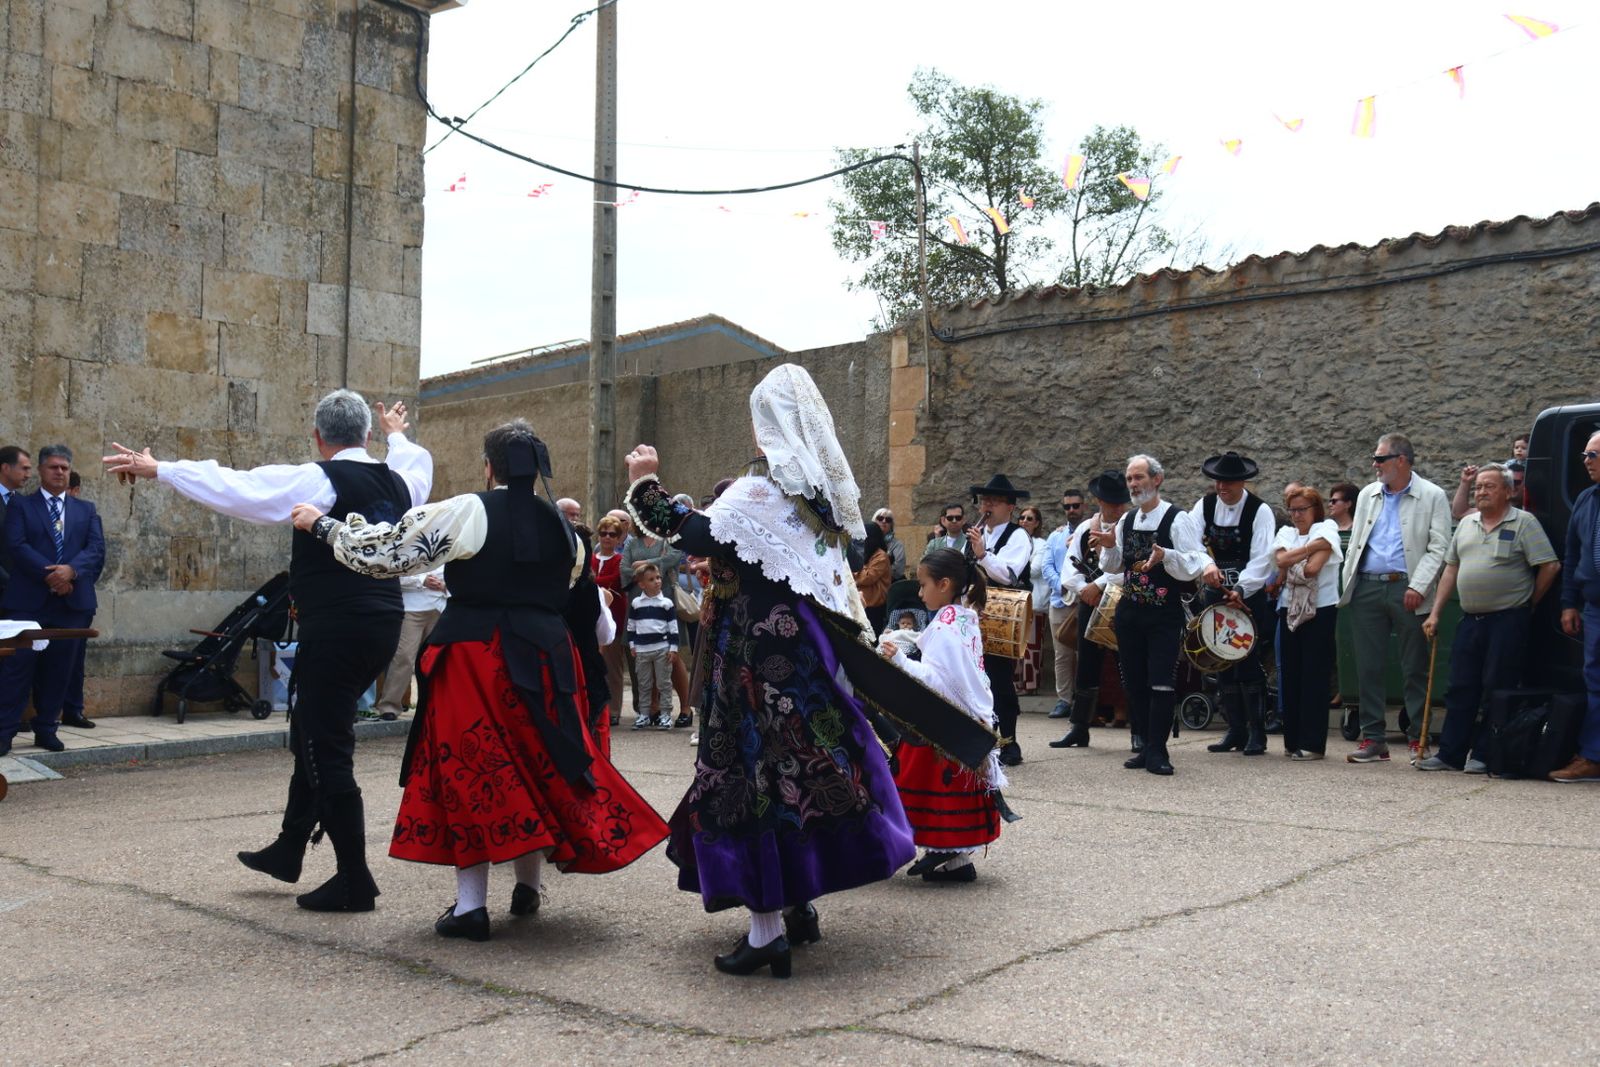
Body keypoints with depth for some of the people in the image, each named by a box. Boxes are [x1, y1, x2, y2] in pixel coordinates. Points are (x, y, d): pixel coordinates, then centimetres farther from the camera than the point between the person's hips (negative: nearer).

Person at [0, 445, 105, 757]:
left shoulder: (86, 510, 16)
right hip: (28, 600, -3)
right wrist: (51, 574, -16)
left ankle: (46, 728, 14)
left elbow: (97, 549, 4)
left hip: (72, 601, 3)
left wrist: (71, 570, -15)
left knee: (59, 669, 5)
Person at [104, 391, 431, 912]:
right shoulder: (397, 481, 9)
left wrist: (157, 469, -3)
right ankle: (288, 850, 32)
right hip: (383, 627, 8)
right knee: (312, 735, 21)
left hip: (336, 631, -8)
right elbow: (417, 466, 34)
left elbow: (236, 488, -14)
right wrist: (397, 434, 55)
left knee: (327, 751, 1)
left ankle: (354, 880, 6)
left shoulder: (320, 479, -12)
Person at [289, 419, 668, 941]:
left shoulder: (467, 513, -7)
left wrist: (322, 524, 9)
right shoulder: (561, 526, 9)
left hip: (475, 658, -5)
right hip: (543, 658, 5)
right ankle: (528, 885, 27)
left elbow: (383, 550, -6)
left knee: (468, 768, 3)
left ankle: (471, 904, 5)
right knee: (537, 764, 16)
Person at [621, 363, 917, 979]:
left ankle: (768, 929, -4)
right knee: (807, 764, 14)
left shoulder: (762, 490, -14)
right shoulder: (823, 491, 10)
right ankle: (798, 905, 25)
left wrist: (646, 487, -10)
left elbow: (695, 536, -20)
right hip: (808, 646, 8)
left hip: (762, 655, -8)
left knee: (755, 772, -5)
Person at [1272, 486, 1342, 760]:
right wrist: (1311, 547, -11)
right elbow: (1280, 560, -7)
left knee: (1315, 675, -5)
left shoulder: (1326, 529, -1)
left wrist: (1289, 566, 0)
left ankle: (1312, 743, -2)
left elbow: (1312, 568, -14)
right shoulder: (1286, 533, 14)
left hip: (1320, 611, -5)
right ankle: (1293, 740, 12)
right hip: (1290, 610, 5)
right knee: (1290, 674, 5)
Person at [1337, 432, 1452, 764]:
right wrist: (1348, 585, 7)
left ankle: (1419, 738, 10)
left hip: (1407, 591, -4)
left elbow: (1438, 547, -4)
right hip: (1367, 588, 4)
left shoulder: (1432, 496, 1)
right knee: (1368, 667, 5)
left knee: (1415, 669, 2)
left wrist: (1418, 587, -14)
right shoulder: (1368, 495, 16)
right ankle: (1372, 738, 11)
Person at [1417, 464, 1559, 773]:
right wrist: (1435, 613, 11)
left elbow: (1550, 567, -9)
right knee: (1460, 688, 6)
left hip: (1508, 620, -6)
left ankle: (1484, 756, 7)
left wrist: (1528, 603, -2)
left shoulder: (1523, 522, -5)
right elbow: (1451, 570, 16)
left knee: (1497, 689, 0)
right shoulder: (1467, 524, 14)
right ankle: (1450, 754, 11)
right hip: (1471, 618, 6)